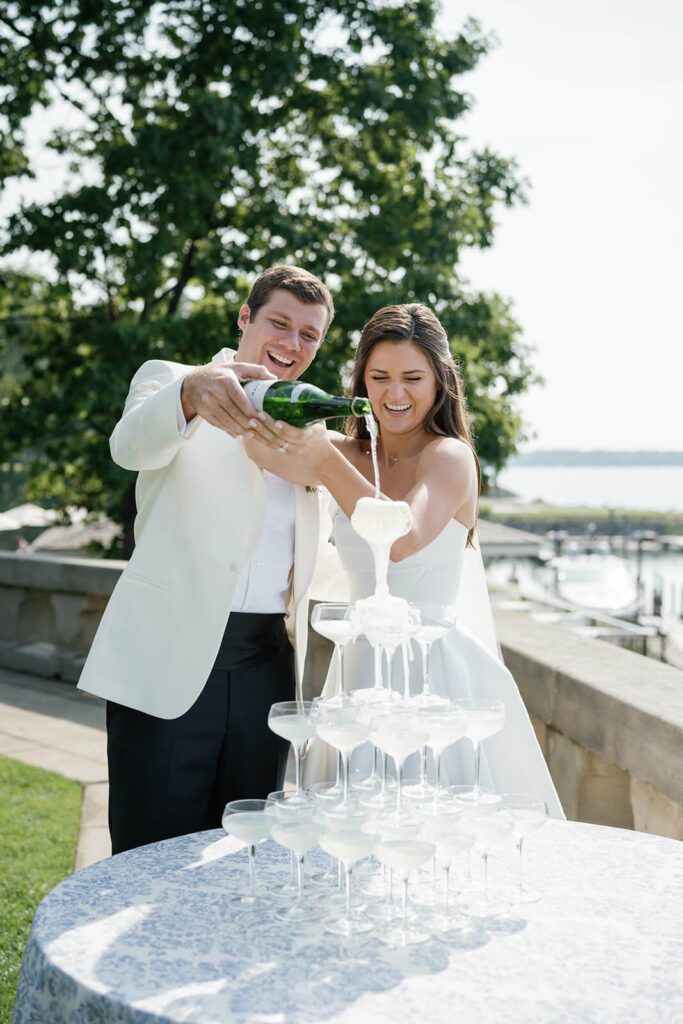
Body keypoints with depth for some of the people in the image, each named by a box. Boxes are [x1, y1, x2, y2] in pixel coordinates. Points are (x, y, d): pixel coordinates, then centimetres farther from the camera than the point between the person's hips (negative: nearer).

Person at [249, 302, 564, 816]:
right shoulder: (350, 454, 8)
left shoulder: (451, 456, -10)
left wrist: (325, 460, -30)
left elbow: (403, 540, -27)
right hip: (365, 666, 5)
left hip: (438, 667, -5)